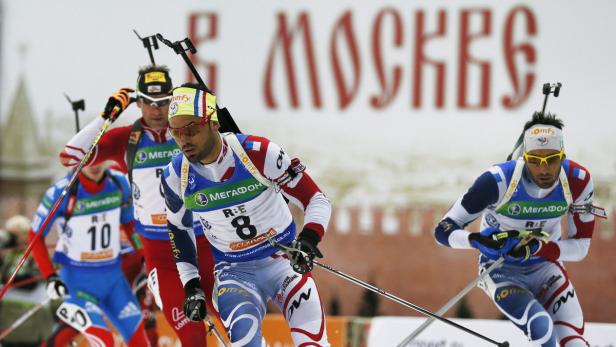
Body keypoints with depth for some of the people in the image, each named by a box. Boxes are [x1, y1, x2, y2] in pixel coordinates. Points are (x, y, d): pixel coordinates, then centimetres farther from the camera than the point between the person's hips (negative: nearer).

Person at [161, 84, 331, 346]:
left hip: (283, 260, -1)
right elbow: (179, 229, 14)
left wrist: (308, 240, -29)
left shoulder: (258, 153, -18)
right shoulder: (176, 176, -6)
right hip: (234, 272, 1)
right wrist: (191, 287, 9)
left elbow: (316, 199, -11)